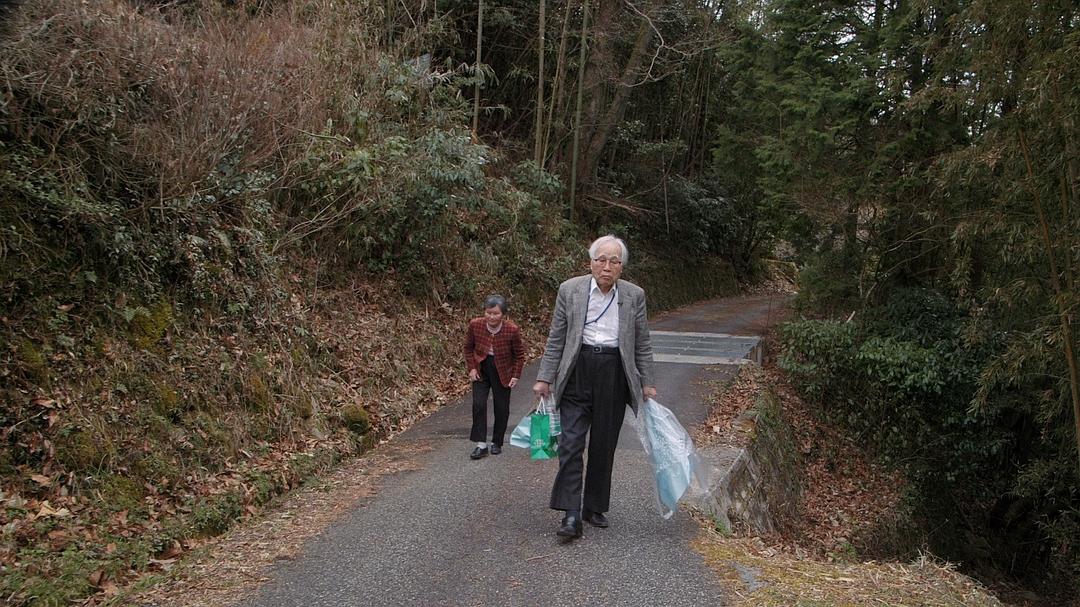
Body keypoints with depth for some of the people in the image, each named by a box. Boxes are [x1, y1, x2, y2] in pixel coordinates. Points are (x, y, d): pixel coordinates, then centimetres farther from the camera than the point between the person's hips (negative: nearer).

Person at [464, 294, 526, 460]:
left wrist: (516, 376, -8)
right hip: (481, 370, 1)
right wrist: (471, 368, -4)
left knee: (501, 408, 5)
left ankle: (497, 443, 20)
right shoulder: (475, 325, -15)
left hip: (502, 372, -1)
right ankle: (481, 445, -6)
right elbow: (468, 348, 3)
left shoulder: (512, 330, -19)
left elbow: (519, 354, -4)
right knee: (478, 404, -10)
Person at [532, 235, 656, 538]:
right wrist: (545, 378, 0)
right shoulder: (570, 290, -1)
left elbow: (642, 344, 8)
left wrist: (647, 384, 6)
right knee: (571, 442, -8)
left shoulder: (634, 295, 2)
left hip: (614, 376, 1)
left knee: (604, 445, 9)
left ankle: (595, 507, 23)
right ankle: (571, 514, -7)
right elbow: (556, 339, 3)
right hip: (577, 371, -1)